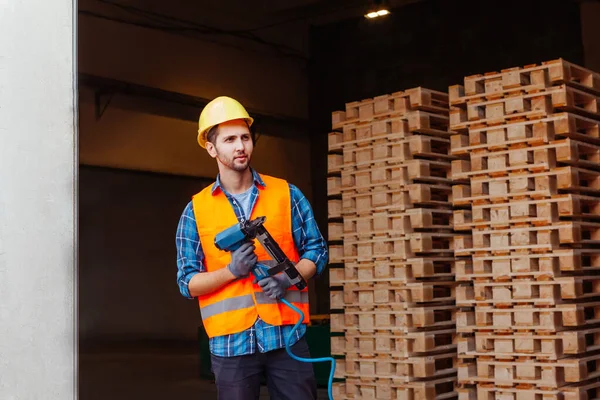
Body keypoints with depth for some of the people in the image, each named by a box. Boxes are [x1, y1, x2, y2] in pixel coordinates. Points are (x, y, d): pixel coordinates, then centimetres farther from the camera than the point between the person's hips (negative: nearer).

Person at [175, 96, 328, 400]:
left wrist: (287, 278, -12)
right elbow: (187, 283, 4)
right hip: (230, 341, 0)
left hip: (287, 335, 0)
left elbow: (316, 249, 7)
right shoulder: (196, 210, 5)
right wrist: (231, 271, -14)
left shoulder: (287, 194, 7)